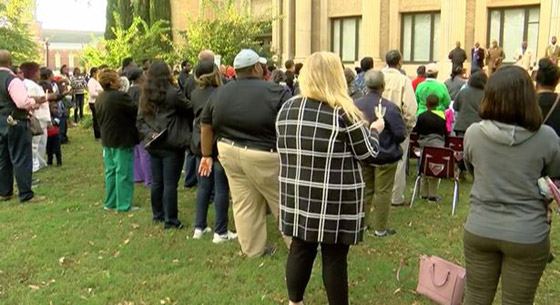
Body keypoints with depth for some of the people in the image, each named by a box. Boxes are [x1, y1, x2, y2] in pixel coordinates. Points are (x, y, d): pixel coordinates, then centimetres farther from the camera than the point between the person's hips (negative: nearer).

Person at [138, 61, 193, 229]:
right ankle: (170, 220, 5)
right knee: (170, 184, -1)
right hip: (171, 145, -7)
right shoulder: (173, 93, -13)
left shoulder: (145, 96, 8)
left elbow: (140, 121, 6)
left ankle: (158, 214, 29)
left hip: (153, 145, 7)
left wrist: (149, 133, -4)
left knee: (157, 182, 16)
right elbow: (189, 109, -3)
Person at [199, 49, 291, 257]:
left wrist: (206, 155, 20)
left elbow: (206, 126, 12)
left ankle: (253, 249, 23)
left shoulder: (219, 94, 6)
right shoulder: (276, 93, -11)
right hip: (263, 157, -5)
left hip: (229, 152, 6)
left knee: (244, 203, 13)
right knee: (282, 201, 9)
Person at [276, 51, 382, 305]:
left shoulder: (287, 109, 3)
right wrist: (374, 130, 12)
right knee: (335, 258, 6)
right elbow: (368, 154, -6)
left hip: (298, 195, 5)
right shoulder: (344, 112, -13)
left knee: (300, 249, 16)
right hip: (335, 199, -5)